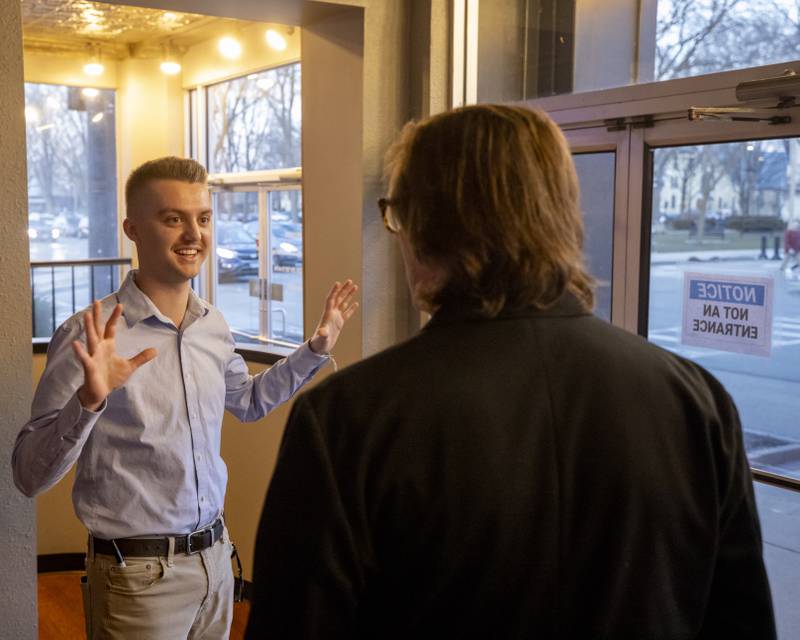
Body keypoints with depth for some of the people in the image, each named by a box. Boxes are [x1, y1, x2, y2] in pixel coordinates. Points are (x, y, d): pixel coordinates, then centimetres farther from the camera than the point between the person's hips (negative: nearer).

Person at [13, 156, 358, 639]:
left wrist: (317, 348, 12)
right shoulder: (91, 335, -17)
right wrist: (89, 399, -33)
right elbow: (30, 475, -17)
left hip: (216, 557, 6)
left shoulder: (214, 325, 2)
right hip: (138, 575, -6)